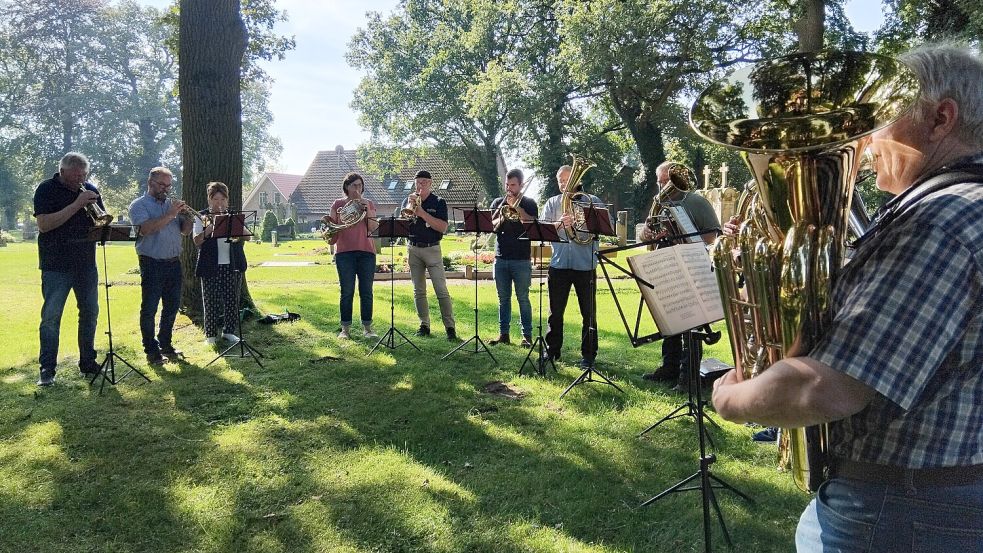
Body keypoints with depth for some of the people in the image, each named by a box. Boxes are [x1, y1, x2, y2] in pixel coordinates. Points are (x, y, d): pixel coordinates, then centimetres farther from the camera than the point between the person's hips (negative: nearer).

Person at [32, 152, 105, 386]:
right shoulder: (46, 190, -5)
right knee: (51, 316, -3)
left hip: (87, 264, 5)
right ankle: (47, 369, 4)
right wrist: (77, 205, -22)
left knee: (90, 313, 9)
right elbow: (44, 225, -17)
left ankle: (88, 362, 21)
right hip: (56, 266, -5)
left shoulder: (90, 190, 8)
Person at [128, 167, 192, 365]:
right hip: (152, 264, -6)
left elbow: (186, 231, 13)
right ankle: (151, 350, 6)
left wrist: (186, 215, -6)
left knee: (172, 306, 13)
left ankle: (165, 344, 26)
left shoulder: (172, 204, 15)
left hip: (174, 263, 6)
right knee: (149, 309, -1)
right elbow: (146, 229, -19)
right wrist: (170, 214, -19)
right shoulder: (139, 205, -1)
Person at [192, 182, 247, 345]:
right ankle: (210, 334, 12)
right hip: (210, 266, -3)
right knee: (211, 301, 0)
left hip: (231, 265, 3)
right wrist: (208, 230, -23)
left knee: (232, 300, 5)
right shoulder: (202, 217, 3)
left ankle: (228, 331, 19)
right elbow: (197, 242, -7)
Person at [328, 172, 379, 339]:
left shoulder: (368, 204, 12)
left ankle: (367, 327, 8)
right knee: (347, 292, -1)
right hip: (344, 252, -1)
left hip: (366, 251, 1)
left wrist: (367, 210, -9)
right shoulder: (338, 204, 10)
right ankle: (345, 328, 6)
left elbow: (373, 228, 1)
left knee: (366, 292, 1)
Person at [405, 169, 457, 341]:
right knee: (418, 291, 8)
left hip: (432, 249, -4)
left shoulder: (438, 202, 0)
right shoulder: (410, 200, 10)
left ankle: (450, 327, -6)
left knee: (441, 290, -8)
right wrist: (410, 206, -13)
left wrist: (422, 213, -17)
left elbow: (443, 228, -12)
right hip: (413, 249, 4)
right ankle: (424, 325, 16)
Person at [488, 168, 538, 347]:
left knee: (523, 298, -2)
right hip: (501, 257, 3)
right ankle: (503, 334, 14)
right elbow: (490, 226, 4)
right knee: (503, 298, 8)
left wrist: (516, 206, -13)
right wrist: (501, 218, -15)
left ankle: (527, 335, 3)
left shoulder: (529, 203, 4)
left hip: (521, 259, -3)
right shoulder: (498, 202, 13)